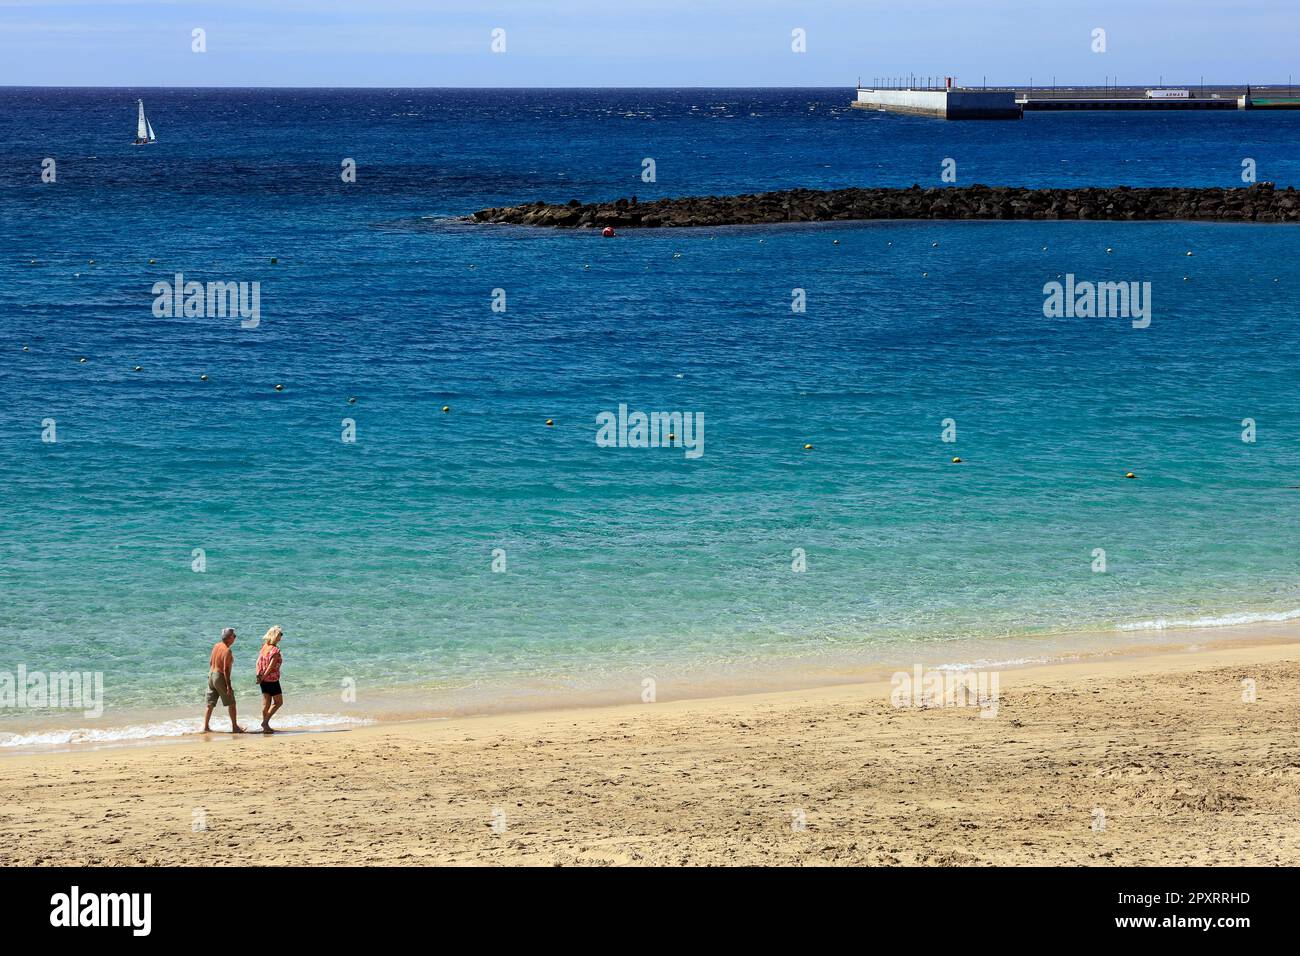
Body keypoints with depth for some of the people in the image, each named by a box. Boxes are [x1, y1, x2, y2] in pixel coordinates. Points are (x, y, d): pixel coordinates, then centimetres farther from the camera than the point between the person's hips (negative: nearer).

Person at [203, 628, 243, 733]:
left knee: (210, 704, 13)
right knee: (231, 704, 6)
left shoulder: (216, 646, 4)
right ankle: (234, 727, 10)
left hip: (211, 674, 8)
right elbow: (226, 669, -23)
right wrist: (228, 686, -21)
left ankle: (206, 727, 13)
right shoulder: (227, 651, -20)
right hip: (220, 677, -8)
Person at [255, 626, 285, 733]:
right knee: (278, 702, 8)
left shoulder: (264, 647, 4)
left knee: (266, 703, 13)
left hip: (264, 680, 7)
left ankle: (265, 726, 17)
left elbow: (258, 662, 3)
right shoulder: (275, 650, -19)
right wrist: (263, 678, -13)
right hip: (272, 680, -7)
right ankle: (265, 721, -2)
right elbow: (271, 666, -21)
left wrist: (259, 675, -1)